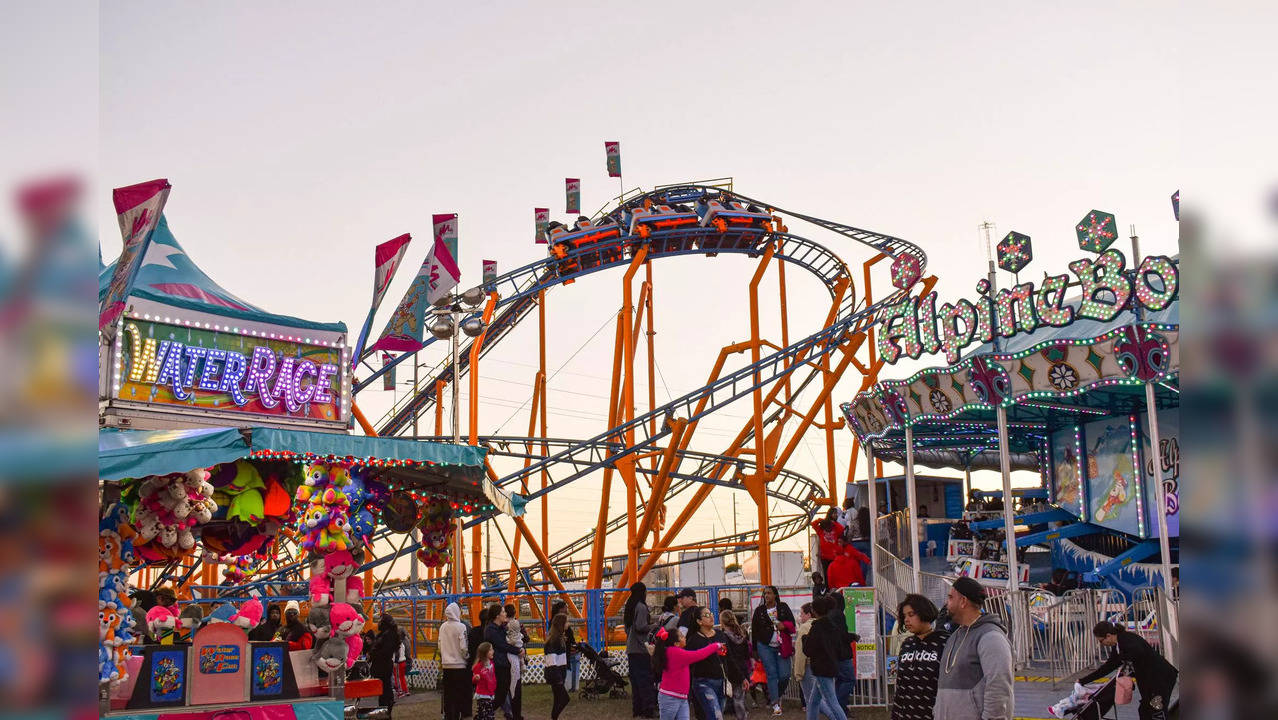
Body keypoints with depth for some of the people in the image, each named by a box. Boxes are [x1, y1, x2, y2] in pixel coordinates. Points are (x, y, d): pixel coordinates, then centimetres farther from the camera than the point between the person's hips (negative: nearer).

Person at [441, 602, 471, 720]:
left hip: (446, 665, 5)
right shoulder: (461, 627, -13)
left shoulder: (442, 627, 2)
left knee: (448, 694, 11)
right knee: (459, 694, 2)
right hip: (459, 665, -5)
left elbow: (440, 646, 9)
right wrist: (466, 656, 6)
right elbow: (463, 647, -12)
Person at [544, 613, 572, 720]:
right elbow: (551, 659, -22)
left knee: (559, 699, 11)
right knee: (564, 698, -9)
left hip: (560, 671, 10)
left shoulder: (560, 637, 12)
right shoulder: (554, 639, -17)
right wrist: (557, 677, -23)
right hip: (555, 673, -10)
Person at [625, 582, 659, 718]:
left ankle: (637, 709, 14)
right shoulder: (641, 607, -12)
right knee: (646, 679, -6)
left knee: (635, 679, 11)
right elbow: (641, 627, -19)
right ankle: (648, 709, -8)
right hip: (641, 649, -9)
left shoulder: (630, 607, 14)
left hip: (631, 649, 9)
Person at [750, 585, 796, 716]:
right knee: (772, 674, -8)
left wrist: (784, 625, -16)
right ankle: (775, 704, -6)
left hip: (782, 647, 1)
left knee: (784, 675, -4)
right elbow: (754, 630, 8)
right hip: (765, 646, -1)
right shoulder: (759, 610, 5)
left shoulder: (783, 607, 6)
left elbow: (792, 623, 7)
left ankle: (777, 695, 24)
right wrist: (755, 650, 7)